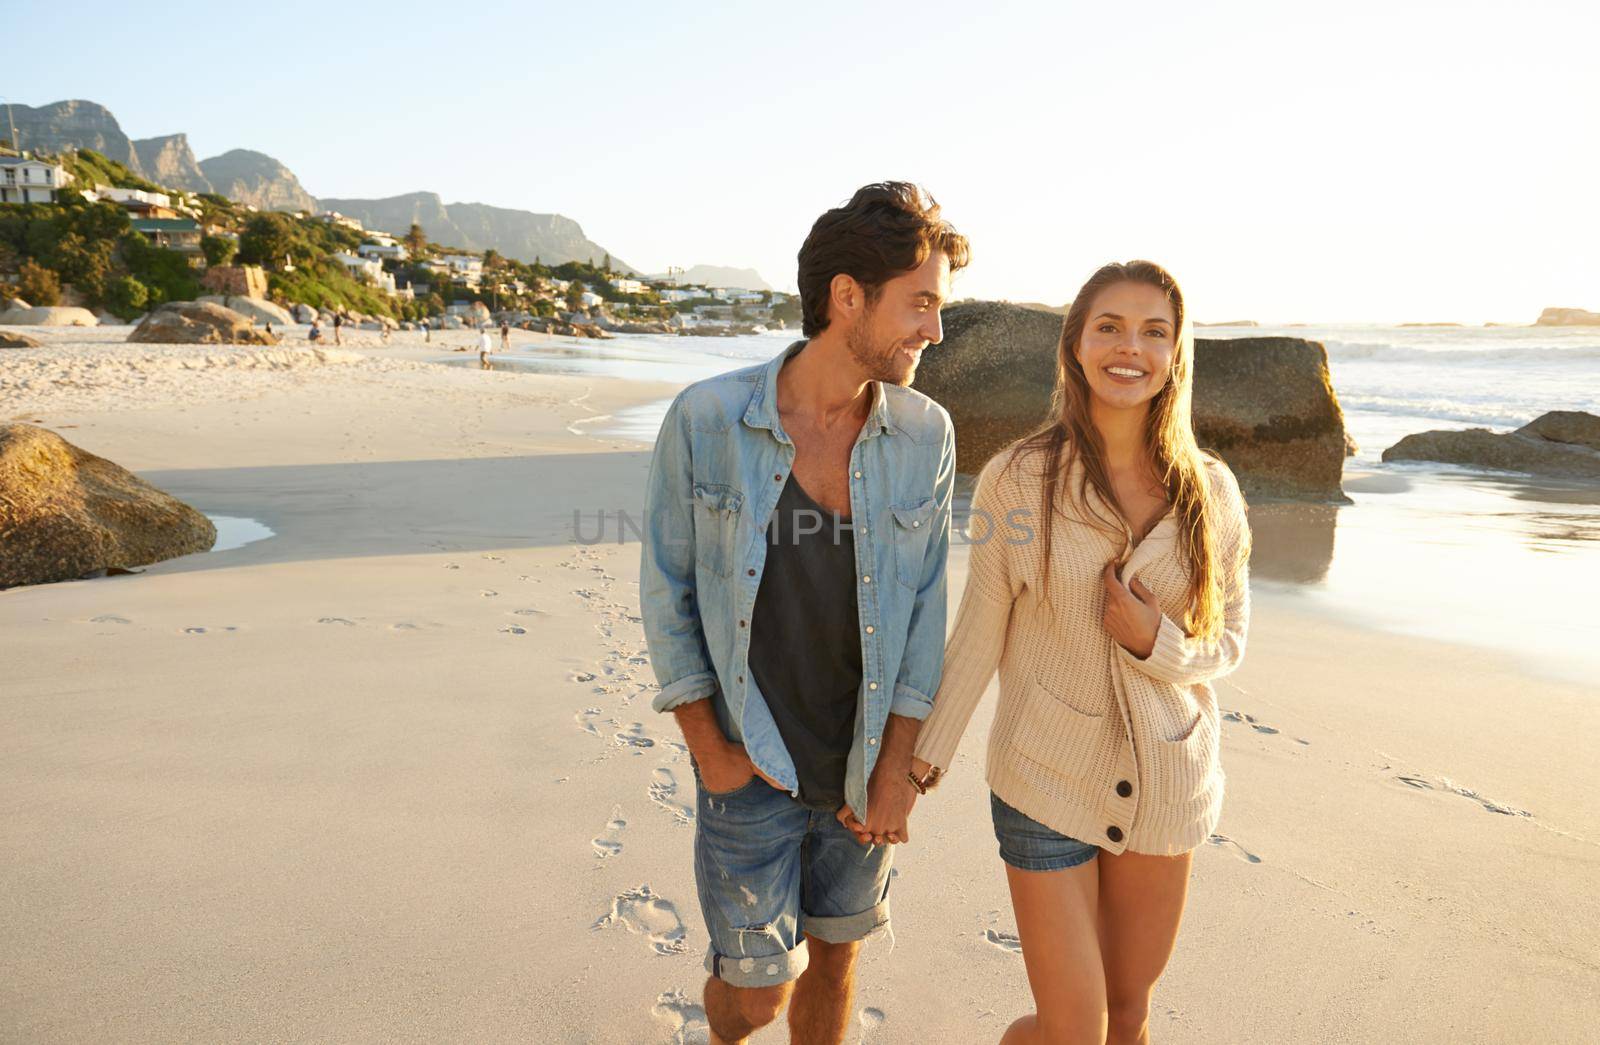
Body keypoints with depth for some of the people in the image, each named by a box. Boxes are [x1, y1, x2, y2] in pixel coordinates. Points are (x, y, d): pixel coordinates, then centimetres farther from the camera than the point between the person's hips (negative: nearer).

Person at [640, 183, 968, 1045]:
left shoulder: (927, 437, -8)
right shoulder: (705, 421, -15)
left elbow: (924, 608, -3)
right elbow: (666, 587, -6)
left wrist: (896, 770, -4)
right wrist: (708, 748, -7)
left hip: (864, 766, 3)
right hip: (751, 766, -2)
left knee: (834, 957, 18)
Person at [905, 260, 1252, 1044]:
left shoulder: (1209, 491, -4)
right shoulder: (1016, 479, -11)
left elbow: (1229, 639, 4)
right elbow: (979, 632, -3)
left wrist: (1158, 644, -17)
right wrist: (926, 754, 0)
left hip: (1168, 784, 3)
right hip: (1046, 781, -3)